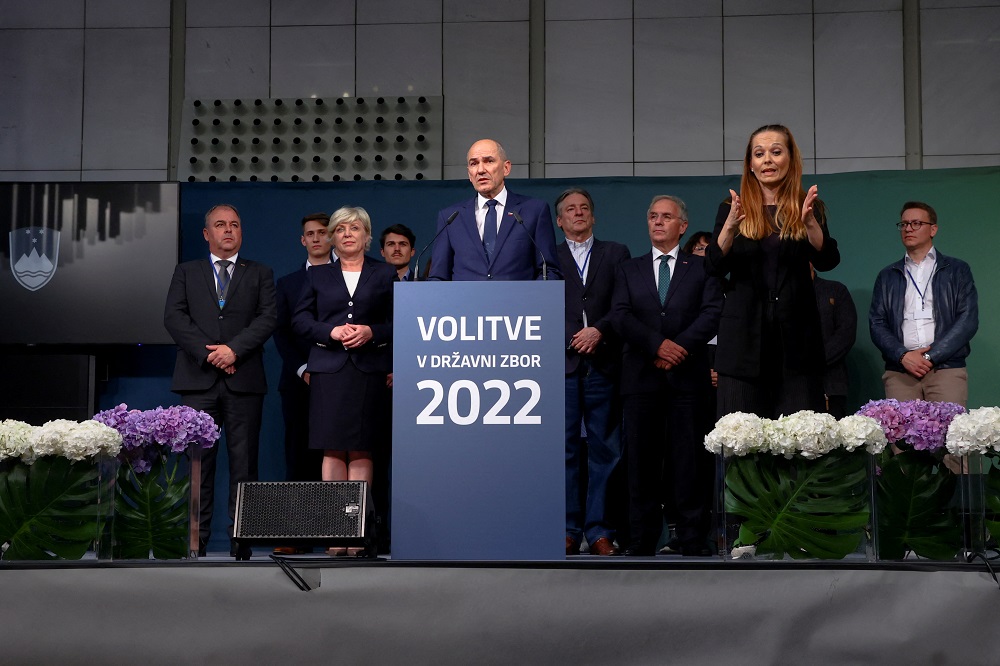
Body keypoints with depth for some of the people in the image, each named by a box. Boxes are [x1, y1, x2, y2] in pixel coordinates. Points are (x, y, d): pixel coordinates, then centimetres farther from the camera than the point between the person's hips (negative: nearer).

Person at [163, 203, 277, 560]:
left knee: (244, 460, -1)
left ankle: (241, 541, 2)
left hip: (244, 380, 0)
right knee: (198, 460, -2)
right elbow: (174, 317, 3)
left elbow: (268, 317, 1)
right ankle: (196, 539, 1)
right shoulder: (186, 272, 16)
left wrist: (233, 349, -12)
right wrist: (207, 353, -9)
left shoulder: (260, 274, 14)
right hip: (198, 381, 0)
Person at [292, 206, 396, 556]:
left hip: (369, 370, -1)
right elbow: (299, 320, 8)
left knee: (361, 450, -2)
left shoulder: (385, 275, 12)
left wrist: (371, 332, -11)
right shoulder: (317, 276, 14)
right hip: (328, 370, 1)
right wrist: (331, 332, -8)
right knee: (332, 450, -3)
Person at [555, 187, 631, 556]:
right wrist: (572, 339, -7)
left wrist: (599, 330, -9)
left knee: (604, 450, -1)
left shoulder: (616, 253, 15)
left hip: (603, 363, 1)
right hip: (562, 363, 0)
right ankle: (569, 529, 3)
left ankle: (599, 530, 3)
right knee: (565, 449, -2)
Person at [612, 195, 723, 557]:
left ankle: (693, 539, 1)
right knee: (641, 457, 1)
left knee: (689, 458, -3)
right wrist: (658, 345, -12)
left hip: (687, 375, -1)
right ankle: (642, 538, 5)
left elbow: (713, 313, -1)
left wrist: (681, 346, -13)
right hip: (641, 375, 2)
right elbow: (621, 316, 2)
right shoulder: (629, 270, 16)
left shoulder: (702, 268, 12)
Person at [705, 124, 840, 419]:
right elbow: (715, 266, -3)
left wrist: (810, 223, -24)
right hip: (745, 336, 0)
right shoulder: (733, 209, 8)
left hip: (795, 337, 0)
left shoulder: (808, 207, 8)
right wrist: (730, 226, -21)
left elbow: (827, 261, -6)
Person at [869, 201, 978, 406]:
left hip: (947, 368, -1)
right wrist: (903, 355, -9)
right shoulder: (887, 276, 18)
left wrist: (931, 356, -9)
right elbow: (876, 323, 9)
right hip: (899, 372, 2)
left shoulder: (957, 270, 11)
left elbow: (968, 319, 1)